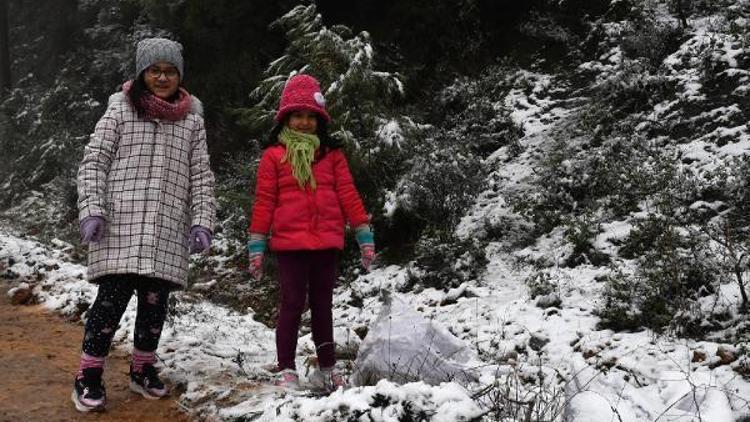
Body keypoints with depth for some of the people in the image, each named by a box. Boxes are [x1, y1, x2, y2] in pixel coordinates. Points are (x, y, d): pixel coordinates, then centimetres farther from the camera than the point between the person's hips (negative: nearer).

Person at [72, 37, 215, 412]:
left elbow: (201, 176, 10)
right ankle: (89, 376, 7)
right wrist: (91, 210, -8)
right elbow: (94, 161, 3)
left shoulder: (192, 119, 12)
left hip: (167, 233, 3)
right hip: (119, 227, -2)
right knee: (113, 297, -6)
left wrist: (202, 222, 1)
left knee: (155, 301, 6)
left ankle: (143, 369, 25)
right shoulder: (120, 110, 6)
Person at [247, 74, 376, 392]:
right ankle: (286, 370, 11)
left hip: (327, 243, 3)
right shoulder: (273, 155, 2)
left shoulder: (332, 154, 10)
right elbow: (264, 201, 1)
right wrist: (256, 246, -2)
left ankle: (327, 369, 24)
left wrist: (365, 237, 2)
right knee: (293, 305, 1)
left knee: (323, 306, 13)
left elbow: (348, 195, 7)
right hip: (289, 243, -3)